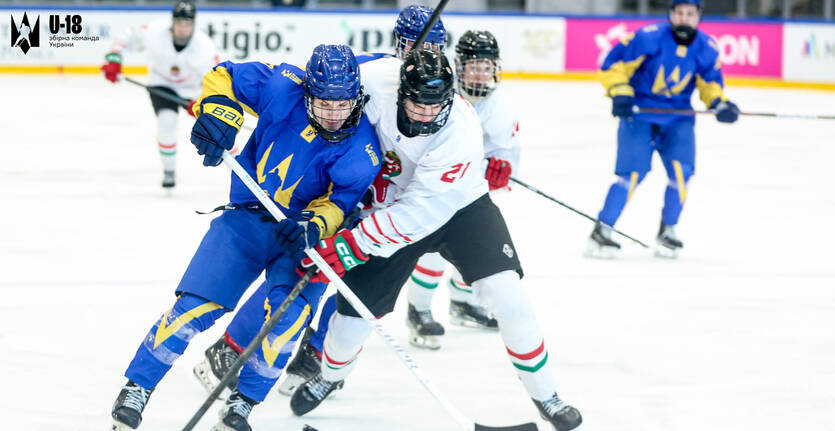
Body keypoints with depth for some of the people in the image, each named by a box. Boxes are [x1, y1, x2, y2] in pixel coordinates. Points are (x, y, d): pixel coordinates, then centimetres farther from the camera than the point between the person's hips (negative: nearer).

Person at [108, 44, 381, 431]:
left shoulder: (362, 149, -16)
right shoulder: (284, 89, -16)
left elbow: (341, 201, -20)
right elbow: (223, 77, -4)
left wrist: (315, 226, -41)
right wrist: (217, 113, -24)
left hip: (304, 236, 0)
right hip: (247, 217, 1)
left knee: (287, 314, -23)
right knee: (196, 307, -10)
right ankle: (137, 388, 4)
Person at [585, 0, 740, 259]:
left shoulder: (706, 48, -3)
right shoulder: (649, 37, -15)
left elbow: (710, 82, 10)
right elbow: (614, 63, -9)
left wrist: (719, 103, -8)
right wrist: (619, 92, -21)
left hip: (677, 117, 3)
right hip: (639, 112, -3)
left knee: (681, 170, -14)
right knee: (633, 173, -16)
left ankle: (668, 231, 7)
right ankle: (601, 232, -7)